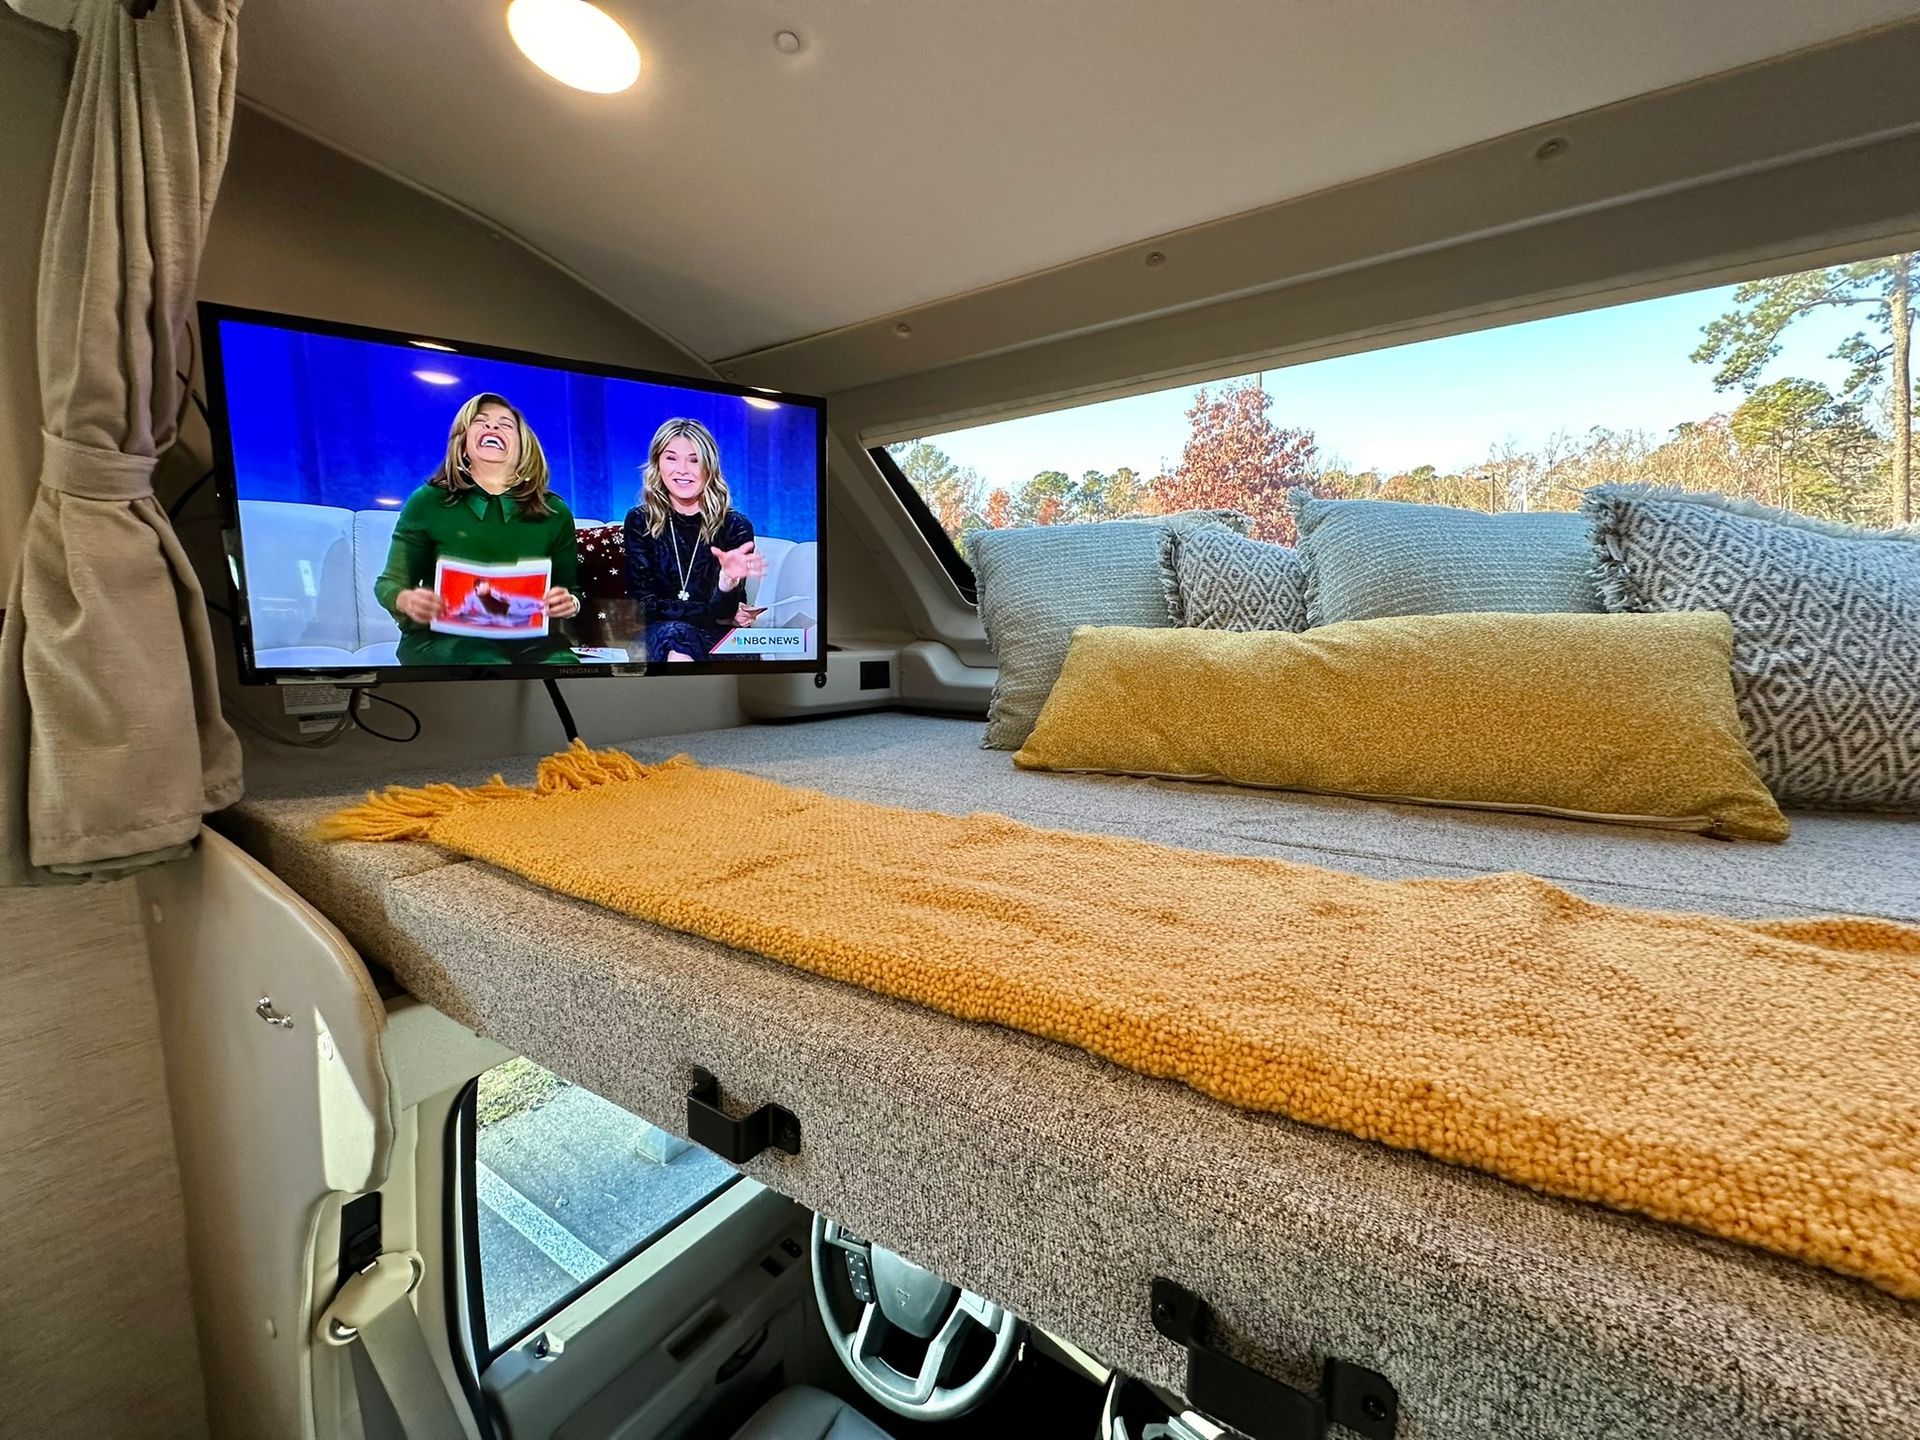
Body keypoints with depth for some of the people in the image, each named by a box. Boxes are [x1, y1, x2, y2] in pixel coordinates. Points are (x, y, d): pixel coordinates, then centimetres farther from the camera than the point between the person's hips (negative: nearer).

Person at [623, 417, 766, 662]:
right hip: (659, 634, 1)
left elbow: (723, 611, -11)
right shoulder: (639, 521, 2)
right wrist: (715, 613, -9)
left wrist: (729, 579, -32)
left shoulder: (735, 525, -3)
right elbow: (643, 602, -3)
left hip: (716, 637, -1)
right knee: (672, 633, -33)